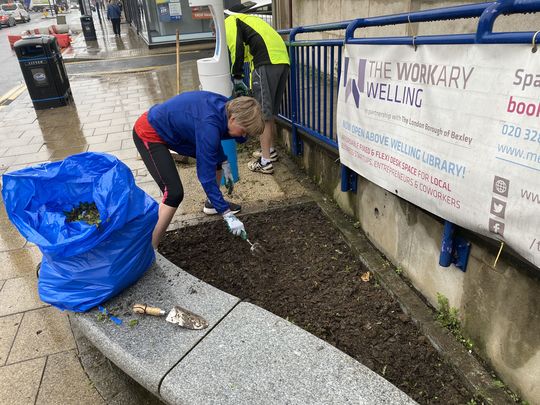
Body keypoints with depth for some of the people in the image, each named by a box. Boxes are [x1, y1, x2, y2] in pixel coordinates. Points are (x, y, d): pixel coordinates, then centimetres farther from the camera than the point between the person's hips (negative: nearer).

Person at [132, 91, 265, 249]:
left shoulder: (224, 107, -10)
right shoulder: (208, 125, -34)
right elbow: (206, 175, -30)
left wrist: (224, 163, 8)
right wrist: (228, 215, -25)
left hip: (171, 127, 9)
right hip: (149, 133, -9)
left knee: (217, 158, 11)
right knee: (174, 193, -20)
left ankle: (211, 204, 33)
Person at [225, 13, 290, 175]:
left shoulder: (229, 22, 12)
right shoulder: (247, 20, 37)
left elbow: (237, 49, -7)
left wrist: (237, 78, 2)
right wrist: (253, 86, 28)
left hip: (267, 62, -8)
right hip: (283, 60, 9)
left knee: (263, 115, -4)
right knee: (270, 112, 19)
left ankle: (265, 162, -1)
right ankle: (270, 150, 32)